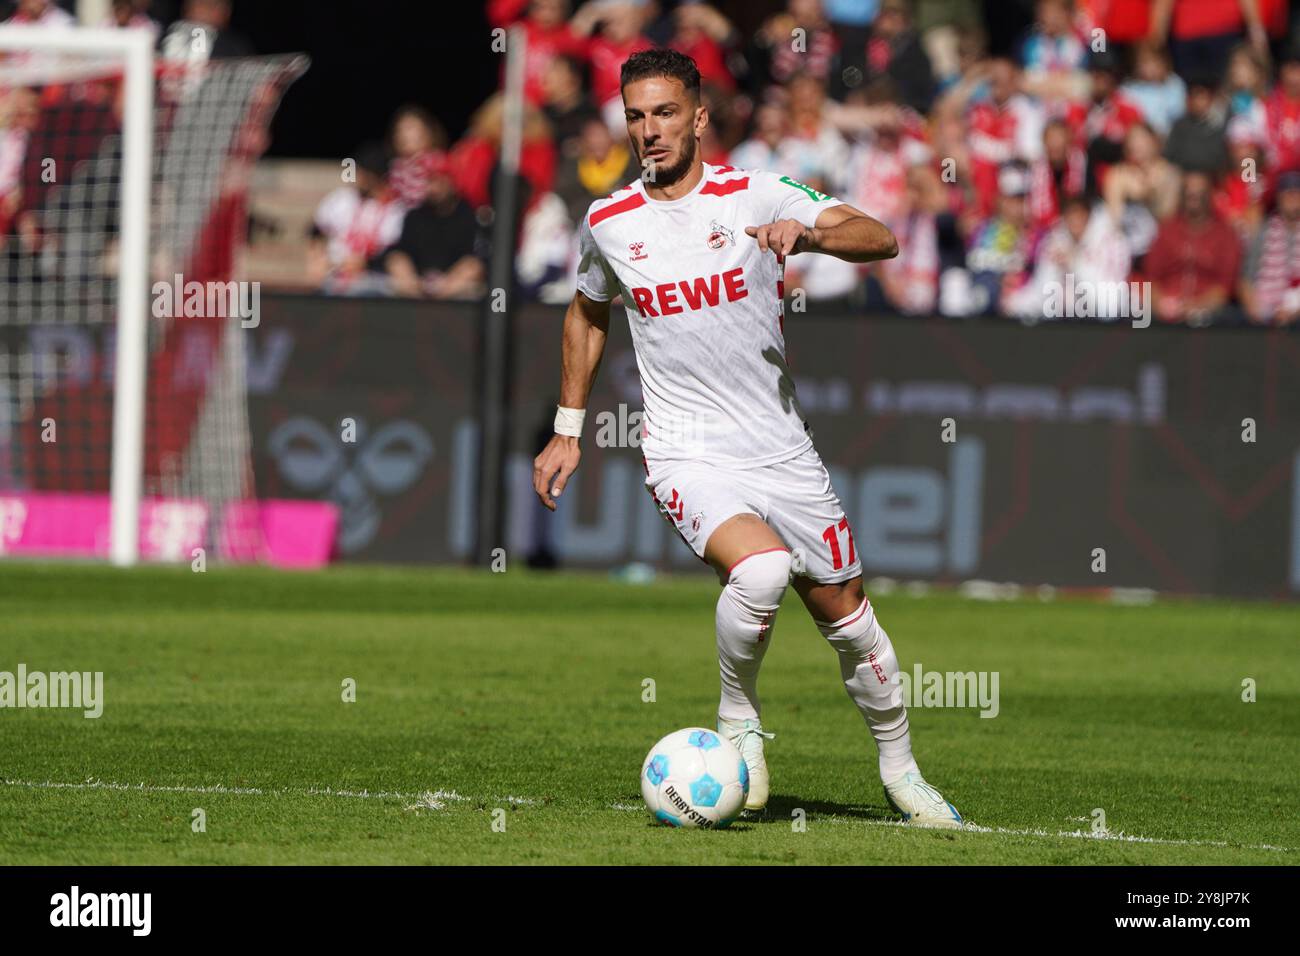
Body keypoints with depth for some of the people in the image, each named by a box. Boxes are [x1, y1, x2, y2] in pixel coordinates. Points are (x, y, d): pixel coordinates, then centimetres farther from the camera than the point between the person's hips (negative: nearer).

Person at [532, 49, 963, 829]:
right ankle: (739, 721, -5)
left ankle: (901, 770, 29)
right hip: (687, 455, -1)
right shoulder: (607, 223, 2)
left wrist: (810, 234, -37)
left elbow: (881, 241, -17)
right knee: (759, 569, -30)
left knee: (845, 611, 7)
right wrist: (568, 429, 22)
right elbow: (588, 313, 22)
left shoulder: (757, 196, -6)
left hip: (781, 448, 1)